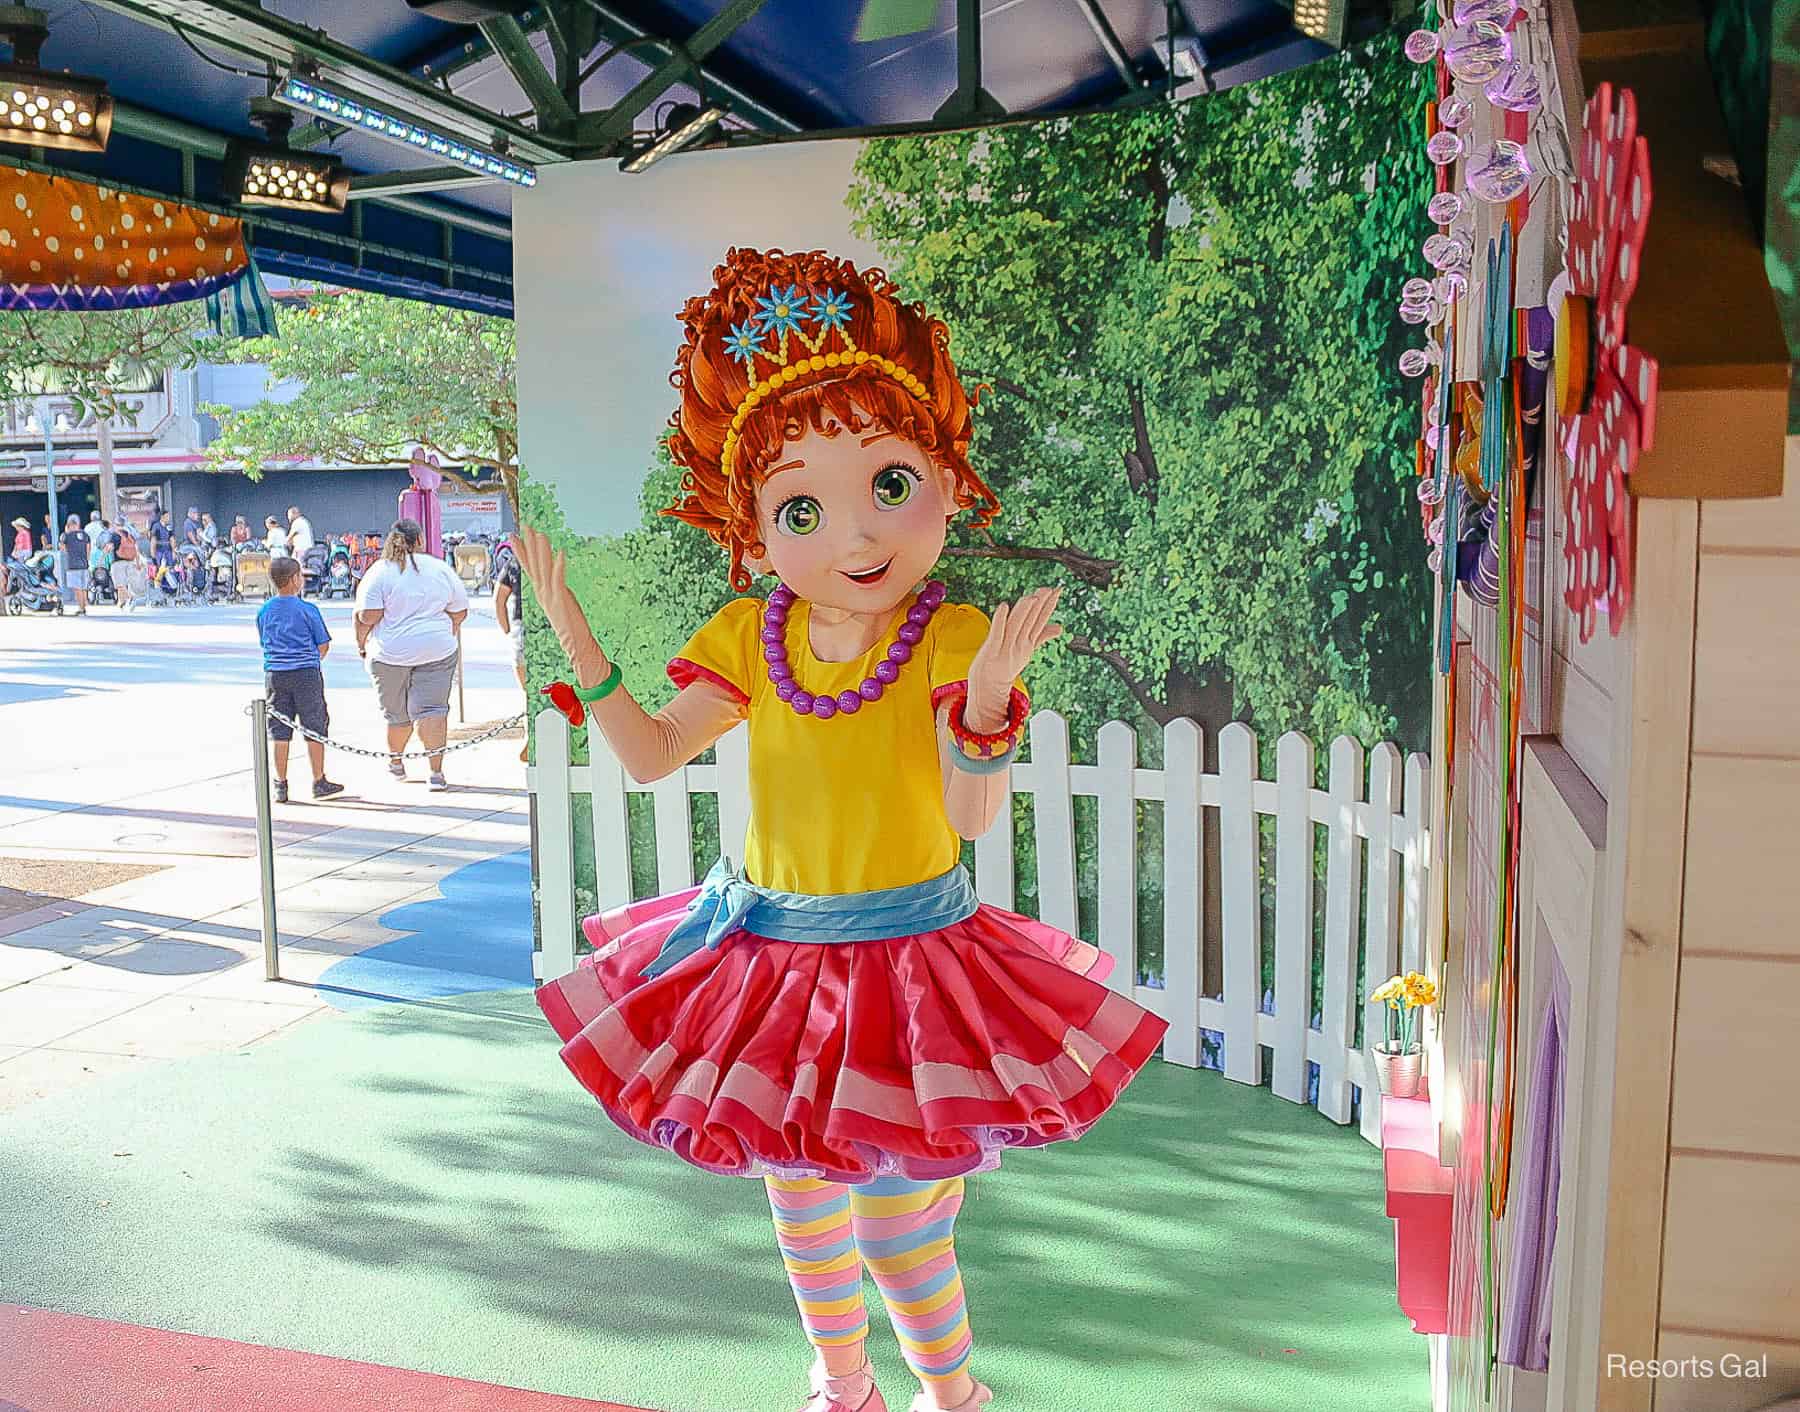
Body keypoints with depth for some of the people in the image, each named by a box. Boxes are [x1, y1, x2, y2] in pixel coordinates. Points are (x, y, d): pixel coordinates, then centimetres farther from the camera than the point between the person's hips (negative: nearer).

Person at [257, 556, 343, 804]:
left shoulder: (263, 611, 5)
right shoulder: (307, 609, -6)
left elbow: (265, 643, 14)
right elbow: (323, 645, -2)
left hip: (274, 673, 4)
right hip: (306, 672, -4)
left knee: (280, 732, 7)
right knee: (315, 729, 5)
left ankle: (281, 785, 10)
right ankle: (319, 782, 9)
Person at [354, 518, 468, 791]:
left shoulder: (380, 571, -4)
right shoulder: (441, 569, 4)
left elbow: (367, 615, -11)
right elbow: (460, 611, 10)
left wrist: (361, 642, 4)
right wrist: (447, 633, 27)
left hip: (391, 652, -1)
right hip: (438, 650, 1)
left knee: (397, 712, 14)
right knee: (432, 708, -3)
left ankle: (395, 761, 34)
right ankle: (436, 771, -12)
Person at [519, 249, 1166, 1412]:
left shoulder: (955, 640, -17)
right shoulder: (750, 638, -6)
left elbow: (974, 816, -24)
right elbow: (651, 758, 0)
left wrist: (987, 699, -42)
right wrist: (575, 639, -9)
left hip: (906, 959, -4)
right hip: (769, 954, 4)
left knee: (901, 1213, 4)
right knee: (800, 1195, 19)